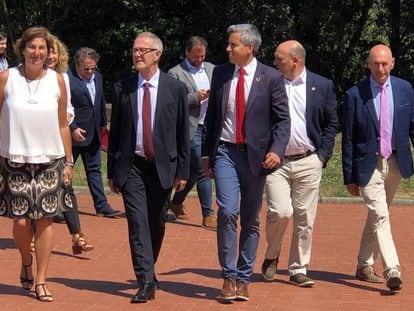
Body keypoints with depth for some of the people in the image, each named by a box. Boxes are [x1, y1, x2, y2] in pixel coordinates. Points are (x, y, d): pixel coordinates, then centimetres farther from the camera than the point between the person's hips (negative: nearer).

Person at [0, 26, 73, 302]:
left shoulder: (57, 80, 3)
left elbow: (62, 125, 9)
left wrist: (69, 162, 10)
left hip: (50, 160, 1)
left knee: (45, 219, -2)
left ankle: (40, 280, 7)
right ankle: (26, 263, 28)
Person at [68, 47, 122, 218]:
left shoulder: (97, 77, 9)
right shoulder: (67, 79, -15)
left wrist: (103, 124, 20)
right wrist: (73, 128, -20)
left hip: (93, 134, 7)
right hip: (74, 134, -7)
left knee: (94, 170, 11)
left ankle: (101, 206, 15)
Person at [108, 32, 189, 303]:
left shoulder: (176, 88, 0)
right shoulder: (122, 88, 3)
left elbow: (183, 133, 3)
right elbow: (115, 131, 7)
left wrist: (183, 170, 0)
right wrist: (112, 171, 6)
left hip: (163, 166, 0)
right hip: (132, 166, 0)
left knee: (157, 224, 10)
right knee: (138, 223, -9)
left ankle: (148, 271, 31)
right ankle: (146, 282, -11)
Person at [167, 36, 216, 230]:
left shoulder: (211, 69, 14)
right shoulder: (175, 74, -4)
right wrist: (195, 97, -19)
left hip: (211, 127, 6)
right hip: (192, 128, -6)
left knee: (195, 171, 15)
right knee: (202, 172, -8)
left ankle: (176, 202, 34)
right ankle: (208, 216, -2)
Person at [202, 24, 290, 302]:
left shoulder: (271, 78, -3)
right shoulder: (221, 74, 7)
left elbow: (282, 119, -2)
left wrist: (277, 150, -17)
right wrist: (206, 153, 12)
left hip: (255, 155, -1)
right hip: (225, 152, 1)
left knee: (250, 220, 7)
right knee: (227, 212, -15)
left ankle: (243, 278, 17)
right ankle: (229, 276, -6)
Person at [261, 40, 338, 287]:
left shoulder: (322, 86, 4)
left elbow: (331, 124, 9)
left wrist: (323, 155, 1)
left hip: (308, 162, 1)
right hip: (276, 161, -1)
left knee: (305, 218, 3)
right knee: (280, 212, -12)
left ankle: (298, 269, 14)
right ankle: (272, 255, 15)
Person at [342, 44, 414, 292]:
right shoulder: (355, 95, -7)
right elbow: (348, 139, -3)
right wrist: (349, 176, -4)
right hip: (368, 166, -4)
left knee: (377, 216, 15)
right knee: (380, 216, -14)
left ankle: (365, 265, 29)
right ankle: (392, 271, -20)